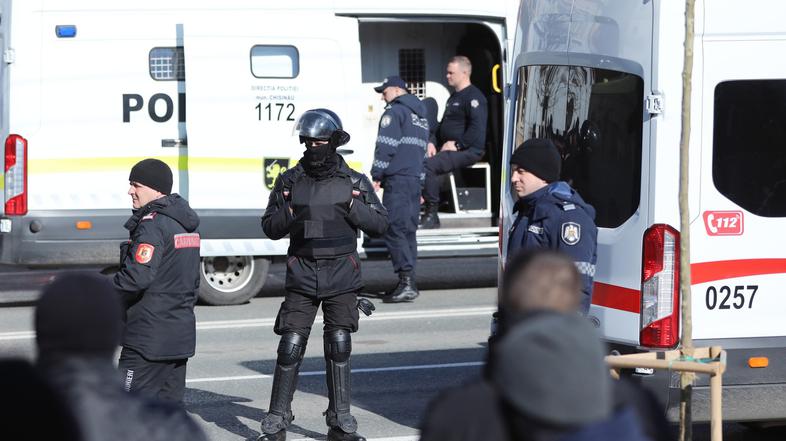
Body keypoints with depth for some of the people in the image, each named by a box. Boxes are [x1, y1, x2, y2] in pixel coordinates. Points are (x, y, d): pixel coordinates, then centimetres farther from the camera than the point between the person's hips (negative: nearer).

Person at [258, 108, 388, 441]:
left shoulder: (354, 182, 3)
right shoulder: (290, 181, 4)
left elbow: (380, 224, 2)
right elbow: (269, 228, 7)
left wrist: (353, 207, -13)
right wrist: (289, 213, -13)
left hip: (342, 278, 0)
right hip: (302, 276, 0)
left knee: (339, 347, 3)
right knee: (290, 347, -3)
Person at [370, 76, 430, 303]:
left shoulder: (395, 112, -6)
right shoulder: (420, 115, 23)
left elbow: (386, 146, -14)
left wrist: (376, 175, -9)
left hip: (397, 179, -9)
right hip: (415, 178, 9)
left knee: (394, 230, -11)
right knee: (408, 229, 11)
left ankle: (407, 282, -19)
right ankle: (407, 283, 11)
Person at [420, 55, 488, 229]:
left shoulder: (474, 96, -10)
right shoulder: (453, 97, 23)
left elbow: (477, 129, -22)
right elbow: (443, 124, 28)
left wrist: (457, 144, -20)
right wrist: (432, 142, 10)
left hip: (468, 150, -10)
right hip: (449, 149, 10)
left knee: (429, 165, -27)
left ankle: (432, 215, -24)